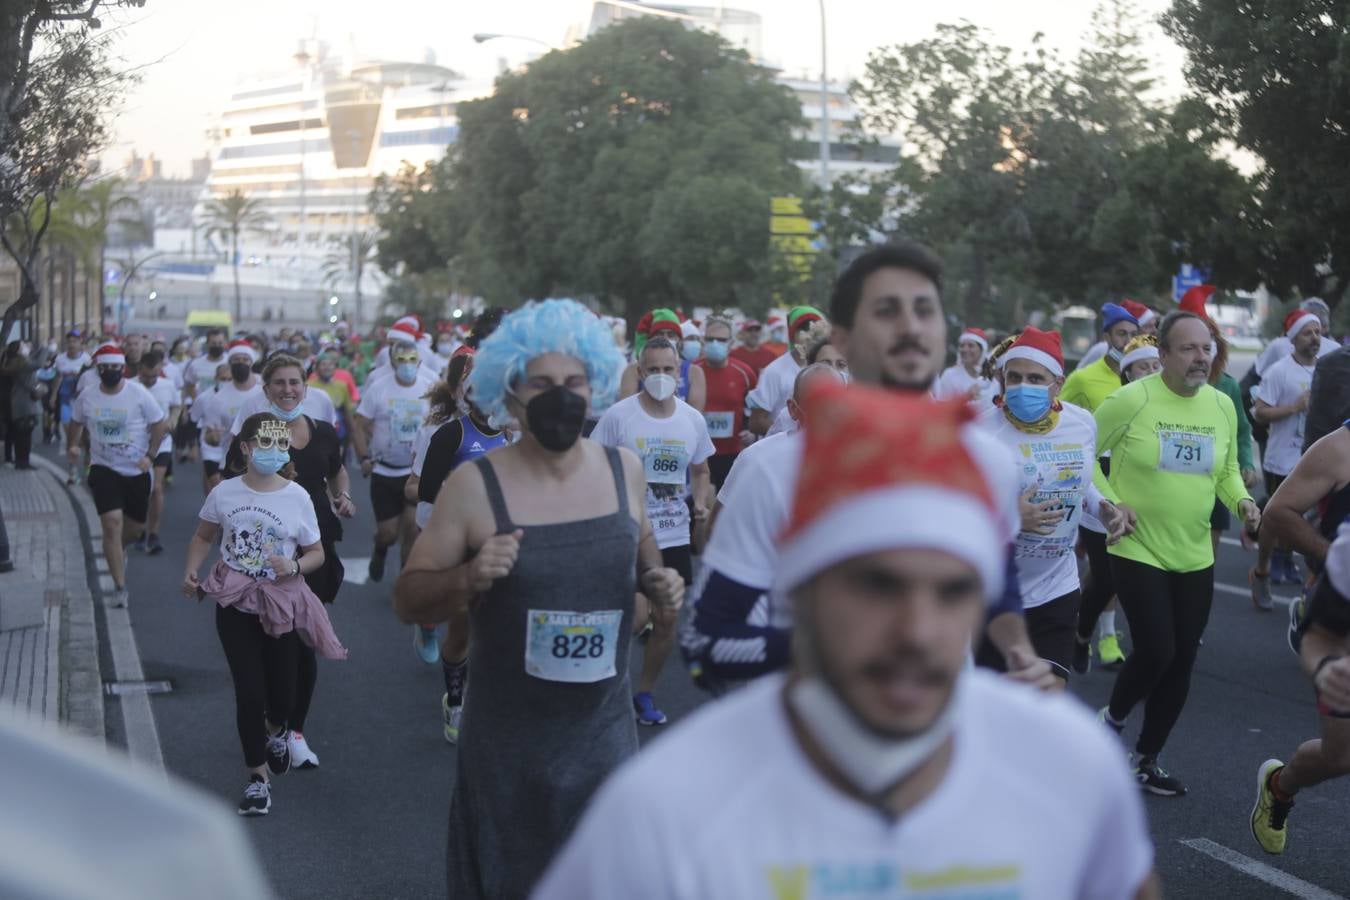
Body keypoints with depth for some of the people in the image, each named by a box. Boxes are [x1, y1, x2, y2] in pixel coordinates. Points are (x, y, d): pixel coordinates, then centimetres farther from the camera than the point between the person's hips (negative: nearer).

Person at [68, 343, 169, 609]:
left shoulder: (139, 394, -11)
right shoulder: (87, 397, -3)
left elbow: (160, 425, -3)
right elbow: (76, 422, 15)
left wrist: (150, 455, -10)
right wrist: (73, 445, -2)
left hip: (137, 471, 1)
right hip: (104, 470, 0)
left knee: (134, 528, 13)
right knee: (112, 525, -15)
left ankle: (119, 550, 50)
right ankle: (119, 587, -10)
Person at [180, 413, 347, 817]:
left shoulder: (297, 497, -6)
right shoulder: (224, 493, -5)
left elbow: (316, 552, 1)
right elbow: (204, 537, 10)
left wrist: (295, 566, -19)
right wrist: (190, 572, -6)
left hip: (283, 605, 0)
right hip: (236, 605, 0)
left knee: (282, 690, 8)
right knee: (249, 693, -3)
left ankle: (275, 730, 47)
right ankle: (257, 777, 14)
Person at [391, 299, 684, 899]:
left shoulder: (624, 470, 0)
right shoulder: (474, 486, -10)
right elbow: (407, 600, -4)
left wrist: (658, 585, -4)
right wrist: (466, 579, -23)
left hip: (603, 729, 2)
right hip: (508, 736, -2)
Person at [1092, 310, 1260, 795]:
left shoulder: (1223, 405, 3)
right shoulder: (1132, 400, -13)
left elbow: (1227, 471, 15)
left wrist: (1241, 501, -4)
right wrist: (1110, 502, -16)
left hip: (1195, 558, 6)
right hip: (1138, 551, -5)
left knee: (1181, 663, 9)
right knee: (1156, 651, -13)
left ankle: (1147, 760, 27)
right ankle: (1112, 719, 19)